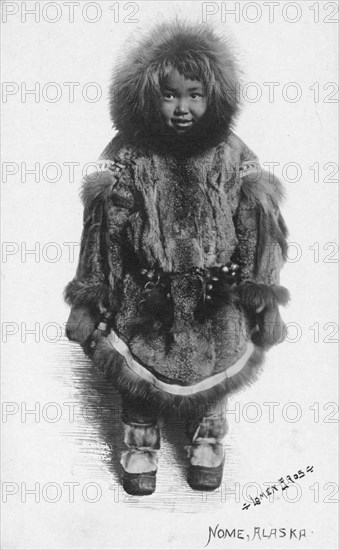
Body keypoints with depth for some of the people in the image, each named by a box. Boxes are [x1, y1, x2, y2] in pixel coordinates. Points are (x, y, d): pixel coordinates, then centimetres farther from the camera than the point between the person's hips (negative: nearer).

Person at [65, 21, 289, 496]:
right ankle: (141, 445, 42)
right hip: (144, 302, 0)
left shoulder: (233, 158, -8)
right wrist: (91, 299, -2)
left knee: (211, 378, 18)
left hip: (215, 303, 1)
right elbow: (105, 234, -5)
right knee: (138, 377, 15)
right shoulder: (127, 158, -10)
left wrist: (261, 296, 0)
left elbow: (254, 234, -2)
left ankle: (207, 438, 46)